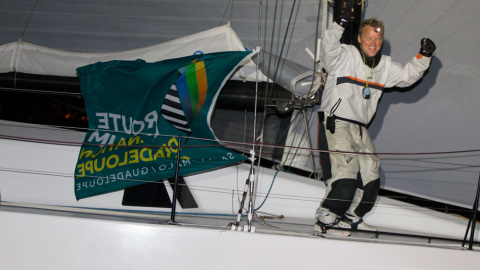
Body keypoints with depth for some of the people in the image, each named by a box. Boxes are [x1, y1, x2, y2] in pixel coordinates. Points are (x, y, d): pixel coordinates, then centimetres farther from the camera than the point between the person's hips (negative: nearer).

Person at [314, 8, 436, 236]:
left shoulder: (385, 66, 12)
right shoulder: (344, 55, -8)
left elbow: (407, 76, 21)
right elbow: (329, 48, -27)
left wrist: (424, 57, 9)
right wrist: (339, 26, -42)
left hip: (359, 128, 8)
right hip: (335, 122, -8)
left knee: (371, 174, 11)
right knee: (345, 172, -18)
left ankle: (351, 217, 27)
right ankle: (325, 220, -9)